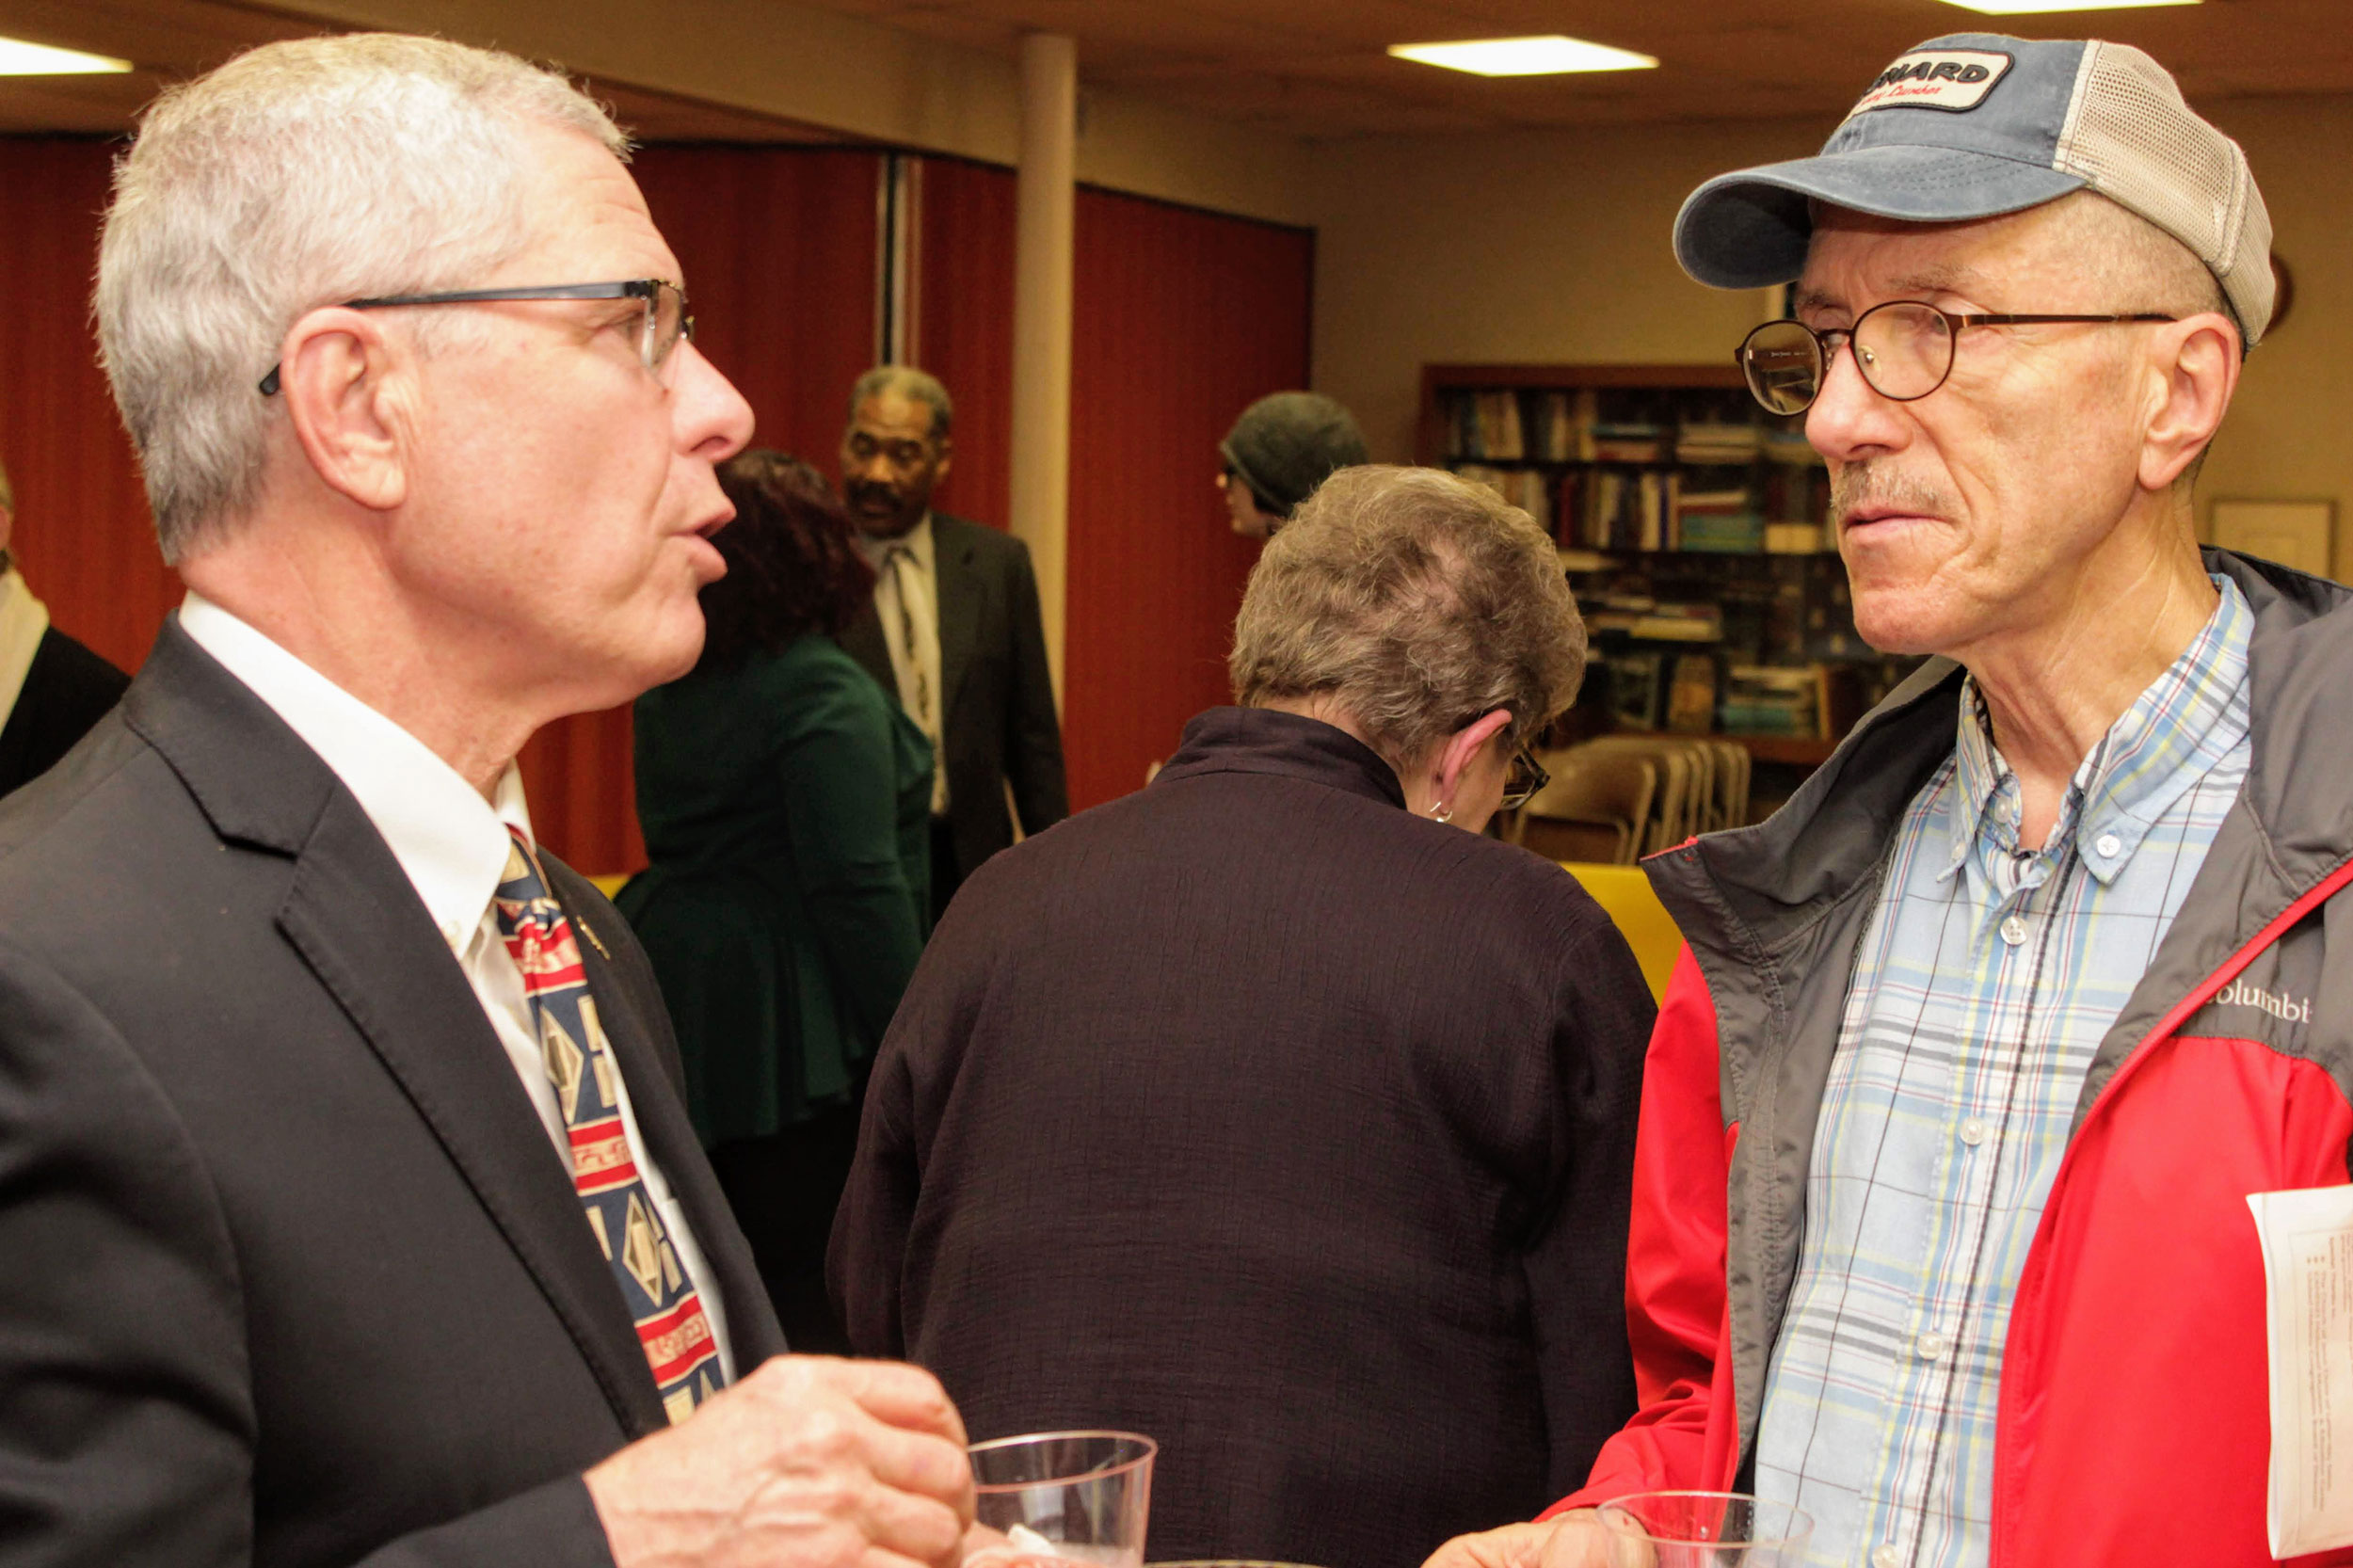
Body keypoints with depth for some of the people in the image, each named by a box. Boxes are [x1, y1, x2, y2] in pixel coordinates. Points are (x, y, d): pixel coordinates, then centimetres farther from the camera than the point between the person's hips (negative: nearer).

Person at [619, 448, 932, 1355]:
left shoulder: (671, 687, 10)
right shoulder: (822, 691, -16)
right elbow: (859, 887, -20)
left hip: (678, 1005, 8)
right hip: (795, 1025, -8)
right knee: (809, 1290, -2)